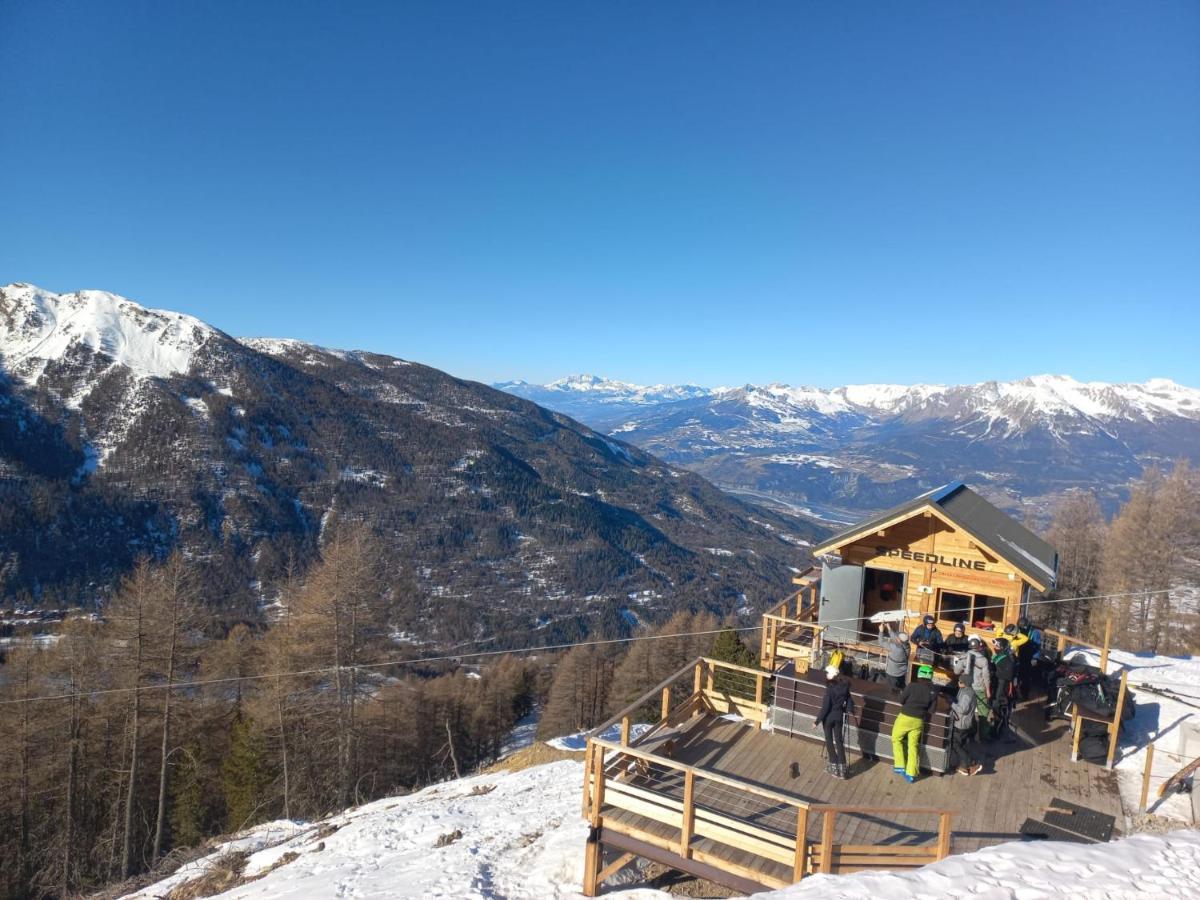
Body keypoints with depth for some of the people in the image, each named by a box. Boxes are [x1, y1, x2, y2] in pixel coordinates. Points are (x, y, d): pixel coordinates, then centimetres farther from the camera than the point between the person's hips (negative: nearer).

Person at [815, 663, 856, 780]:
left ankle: (834, 767, 16)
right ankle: (842, 769, 13)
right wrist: (849, 710, 21)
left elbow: (825, 706, -21)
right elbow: (849, 699, 5)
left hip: (829, 717, -5)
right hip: (839, 716, 5)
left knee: (829, 741, 11)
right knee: (839, 741, 12)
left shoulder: (830, 688, -23)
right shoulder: (844, 685, -5)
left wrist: (818, 720, -15)